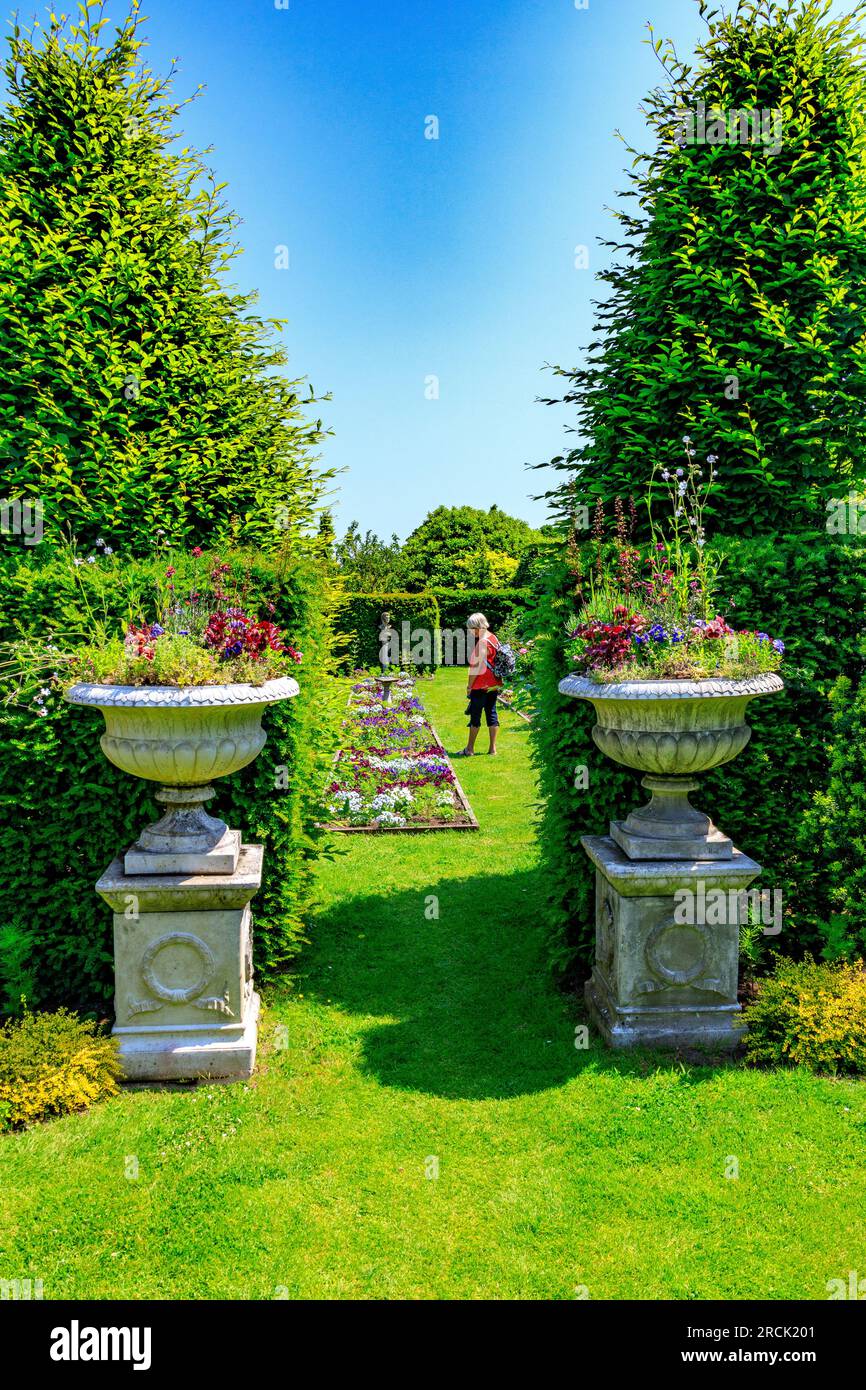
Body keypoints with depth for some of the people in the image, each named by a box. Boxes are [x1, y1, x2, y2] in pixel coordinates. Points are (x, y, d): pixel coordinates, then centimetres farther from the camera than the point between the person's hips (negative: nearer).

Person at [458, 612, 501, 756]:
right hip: (494, 684, 9)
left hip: (481, 685, -9)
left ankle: (470, 749, 5)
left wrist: (469, 686, -11)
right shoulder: (494, 638, 10)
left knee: (475, 715, -1)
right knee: (492, 713, 9)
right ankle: (492, 748, 10)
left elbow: (476, 667, -18)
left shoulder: (482, 642, -17)